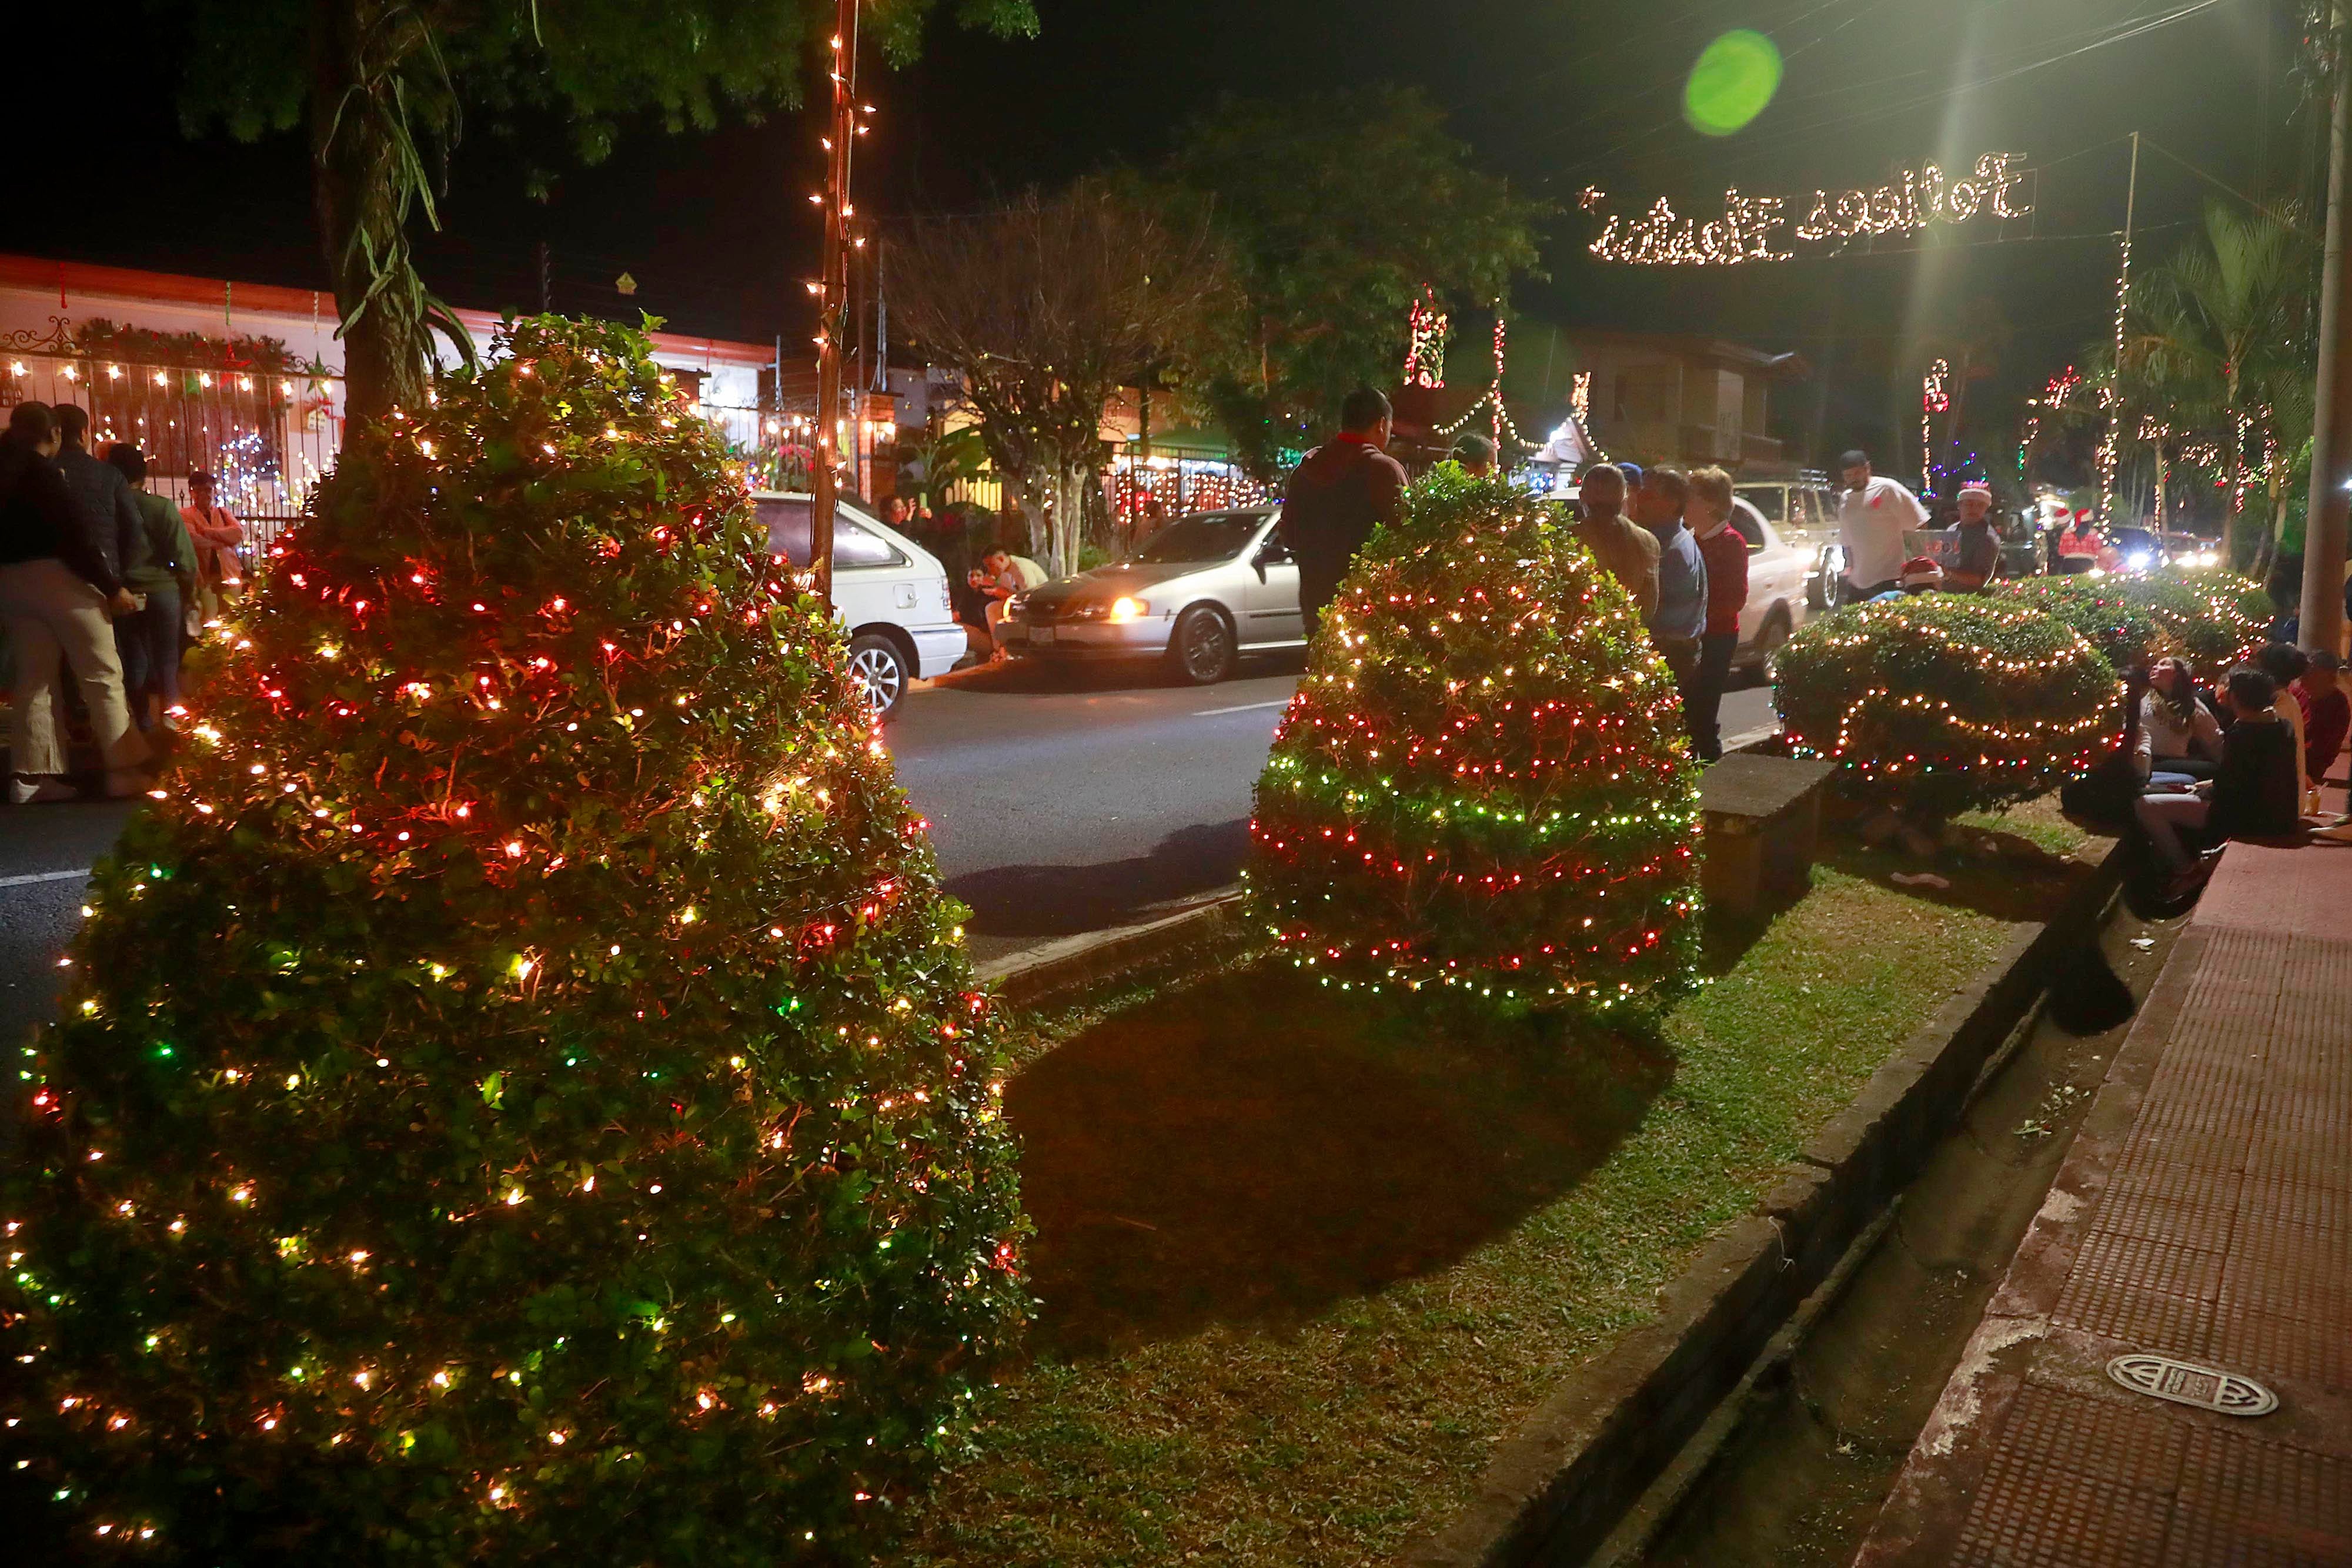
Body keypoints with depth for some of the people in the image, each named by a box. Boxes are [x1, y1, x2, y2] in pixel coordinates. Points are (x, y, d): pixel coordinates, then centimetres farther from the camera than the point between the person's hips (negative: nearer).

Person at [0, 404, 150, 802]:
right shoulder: (40, 471, -12)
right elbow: (72, 535, -17)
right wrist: (113, 587, -14)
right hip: (55, 575, -8)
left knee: (35, 679, 12)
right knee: (102, 675, -2)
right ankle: (123, 770, -4)